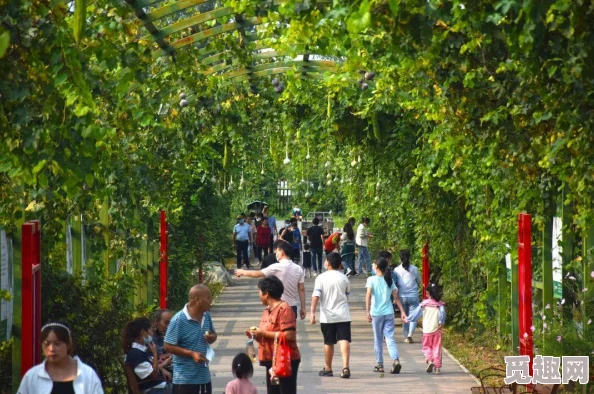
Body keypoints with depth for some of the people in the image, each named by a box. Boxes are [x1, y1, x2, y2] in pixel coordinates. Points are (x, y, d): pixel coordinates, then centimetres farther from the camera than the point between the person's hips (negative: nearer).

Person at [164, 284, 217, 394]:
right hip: (185, 379, -8)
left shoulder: (206, 316, 5)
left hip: (204, 376, 8)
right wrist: (191, 353, -22)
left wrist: (211, 337, -4)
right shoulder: (179, 320, -17)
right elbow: (168, 346, -16)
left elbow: (214, 335, 21)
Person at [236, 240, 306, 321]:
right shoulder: (298, 269, 3)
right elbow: (301, 290, 6)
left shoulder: (277, 268, -14)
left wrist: (242, 272, 11)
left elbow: (257, 274, -6)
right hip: (293, 307, 6)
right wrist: (303, 308, 13)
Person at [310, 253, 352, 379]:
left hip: (327, 316, -1)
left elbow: (316, 295, -14)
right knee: (344, 340, -7)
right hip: (343, 315, 1)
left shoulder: (321, 278, -4)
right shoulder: (344, 278, 6)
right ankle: (345, 367, -23)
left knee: (329, 343, 10)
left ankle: (328, 369, 22)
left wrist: (313, 312, -18)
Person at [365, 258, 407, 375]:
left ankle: (380, 365, 15)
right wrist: (402, 311, 7)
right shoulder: (389, 280, 7)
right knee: (390, 338, 0)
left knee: (378, 340, 10)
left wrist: (368, 312, -14)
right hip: (389, 313, 3)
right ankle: (396, 360, -22)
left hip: (376, 313, -3)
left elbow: (368, 296, -13)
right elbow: (396, 297, 5)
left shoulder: (372, 279, -4)